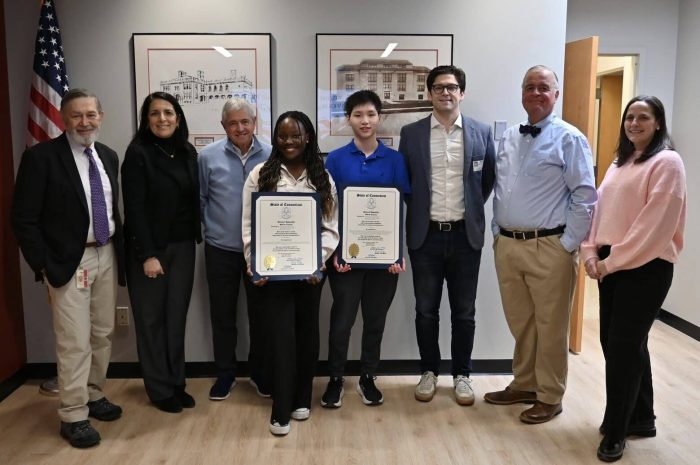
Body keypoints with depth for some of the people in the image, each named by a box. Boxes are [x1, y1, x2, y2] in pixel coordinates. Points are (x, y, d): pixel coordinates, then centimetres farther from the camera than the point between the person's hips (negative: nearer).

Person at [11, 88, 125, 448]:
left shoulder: (108, 156, 8)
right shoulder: (41, 156, -11)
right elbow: (24, 219, -12)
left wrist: (119, 251, 9)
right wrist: (45, 267, -15)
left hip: (107, 255, 6)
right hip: (69, 261, -6)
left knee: (103, 335, 15)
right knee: (75, 342, -2)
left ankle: (94, 396, 32)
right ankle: (73, 416, 12)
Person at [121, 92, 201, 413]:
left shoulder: (188, 152, 8)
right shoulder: (138, 153, -9)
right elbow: (134, 207, -13)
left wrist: (195, 239, 4)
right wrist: (147, 254, -16)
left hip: (183, 247, 5)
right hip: (149, 250, -5)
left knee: (177, 316, 10)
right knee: (152, 319, 6)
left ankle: (177, 383, 23)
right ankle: (160, 390, 18)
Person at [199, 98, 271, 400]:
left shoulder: (271, 156, -4)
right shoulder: (208, 156, -4)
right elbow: (200, 199, 5)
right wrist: (212, 227, 3)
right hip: (220, 249, 0)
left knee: (260, 313, 11)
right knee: (222, 315, 10)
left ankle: (259, 371, 28)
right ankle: (225, 374, 26)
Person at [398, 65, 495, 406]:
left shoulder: (481, 133, 2)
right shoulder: (411, 133, 1)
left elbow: (489, 179, 12)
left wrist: (472, 208, 9)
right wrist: (419, 209, 6)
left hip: (465, 234, 0)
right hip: (425, 235, 0)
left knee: (464, 312, 9)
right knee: (426, 310, 9)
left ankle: (462, 375, 25)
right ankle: (429, 372, 26)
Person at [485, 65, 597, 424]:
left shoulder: (569, 139, -7)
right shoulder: (508, 138, 12)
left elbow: (586, 197, -10)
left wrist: (568, 245, -11)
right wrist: (497, 233, 10)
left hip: (549, 247, -6)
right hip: (507, 245, 6)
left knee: (550, 327, 6)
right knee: (519, 323, 17)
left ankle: (549, 398, 21)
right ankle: (523, 385, 34)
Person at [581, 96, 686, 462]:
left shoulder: (667, 162, -9)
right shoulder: (620, 163, 16)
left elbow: (655, 224, -17)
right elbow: (600, 209, 13)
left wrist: (613, 261, -16)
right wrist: (591, 253, -1)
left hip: (646, 267, -7)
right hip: (611, 265, 8)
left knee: (622, 346, -3)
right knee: (622, 343, 13)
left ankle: (615, 431, 12)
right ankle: (641, 417, 31)